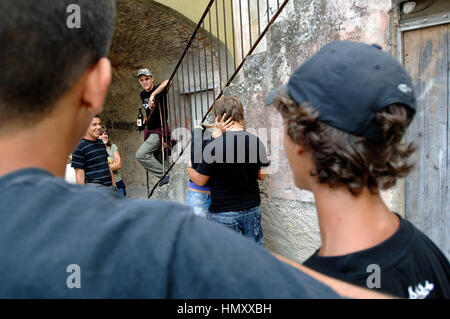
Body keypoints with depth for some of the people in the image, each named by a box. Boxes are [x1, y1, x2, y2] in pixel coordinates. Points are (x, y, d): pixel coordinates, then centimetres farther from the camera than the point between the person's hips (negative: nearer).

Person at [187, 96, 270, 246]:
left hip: (224, 212, -4)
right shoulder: (256, 142, -6)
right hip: (252, 208, 4)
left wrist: (189, 169, 13)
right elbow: (262, 175, 4)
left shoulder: (214, 146, -19)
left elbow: (200, 180, -7)